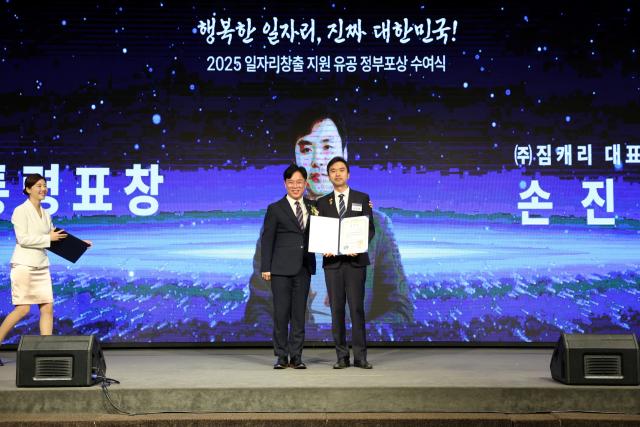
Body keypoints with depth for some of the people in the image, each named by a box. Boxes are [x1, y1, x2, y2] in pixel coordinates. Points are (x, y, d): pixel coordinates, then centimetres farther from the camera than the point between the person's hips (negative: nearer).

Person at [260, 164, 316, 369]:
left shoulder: (312, 207, 12)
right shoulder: (275, 209, 2)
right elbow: (267, 239, 1)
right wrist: (265, 267, -6)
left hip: (304, 267, 3)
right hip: (281, 268, -3)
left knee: (299, 313, 6)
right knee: (281, 312, -2)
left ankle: (296, 356, 12)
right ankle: (281, 356, 7)